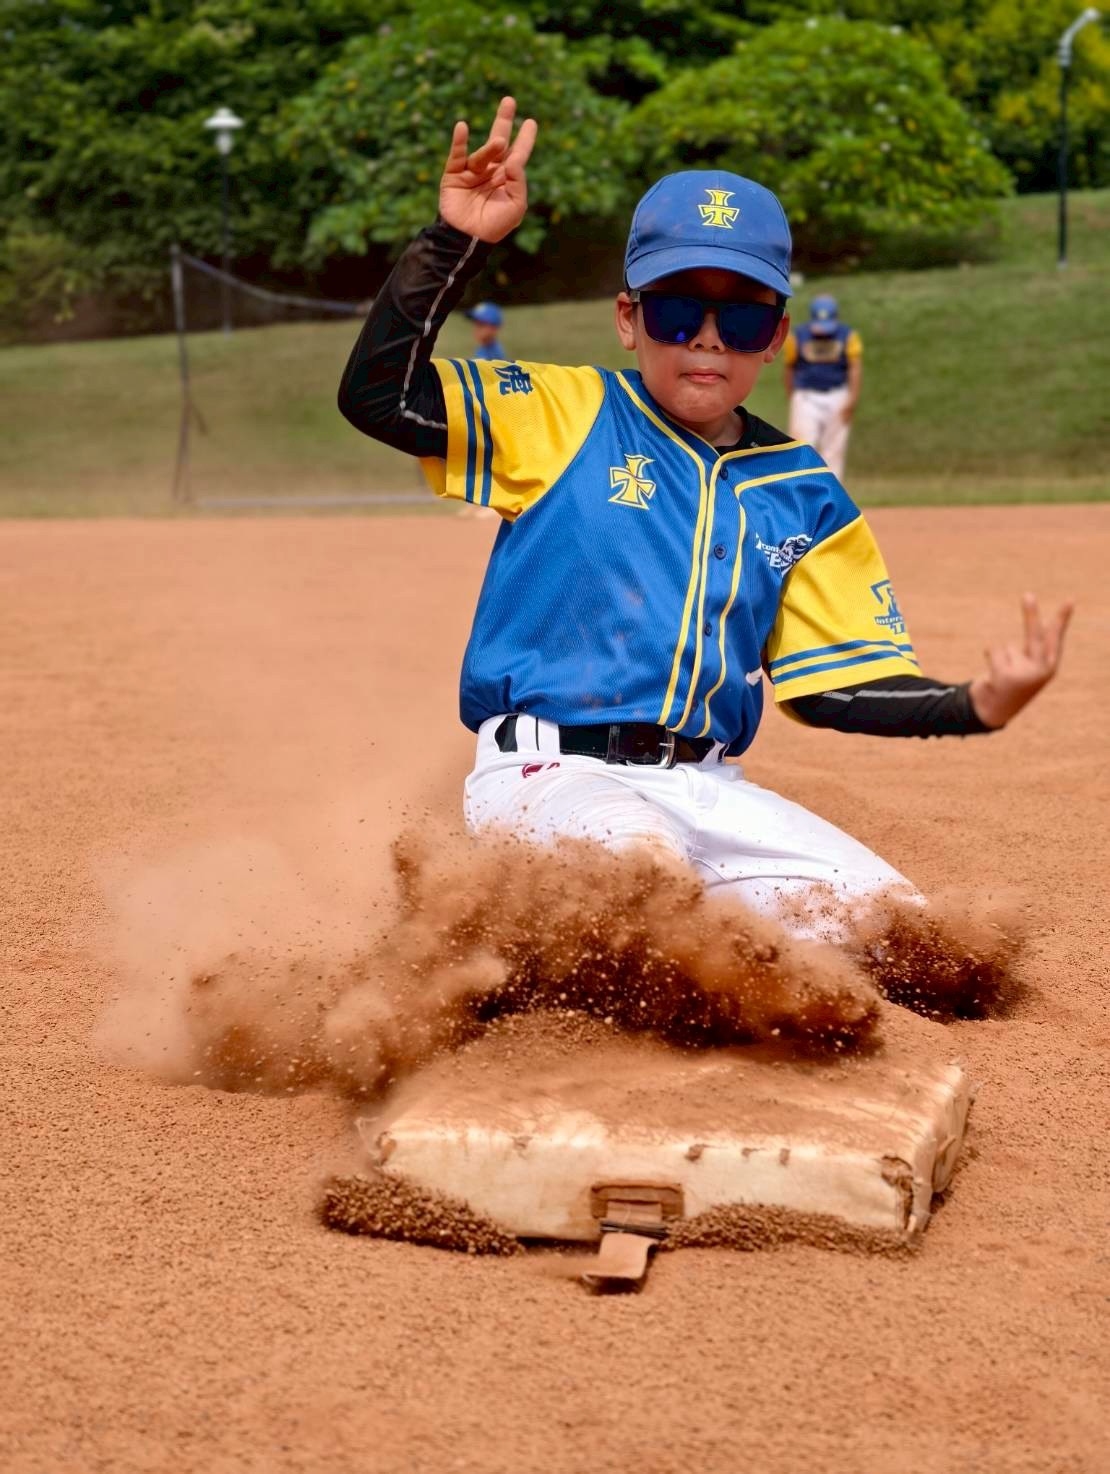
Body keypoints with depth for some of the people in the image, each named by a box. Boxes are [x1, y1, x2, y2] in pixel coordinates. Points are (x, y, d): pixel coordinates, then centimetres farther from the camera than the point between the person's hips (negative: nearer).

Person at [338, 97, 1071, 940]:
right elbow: (378, 395, -10)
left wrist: (976, 705, -7)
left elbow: (832, 683, 10)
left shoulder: (803, 496, 12)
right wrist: (456, 243, -19)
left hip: (706, 791, 5)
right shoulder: (564, 417, 1)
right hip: (550, 775, -5)